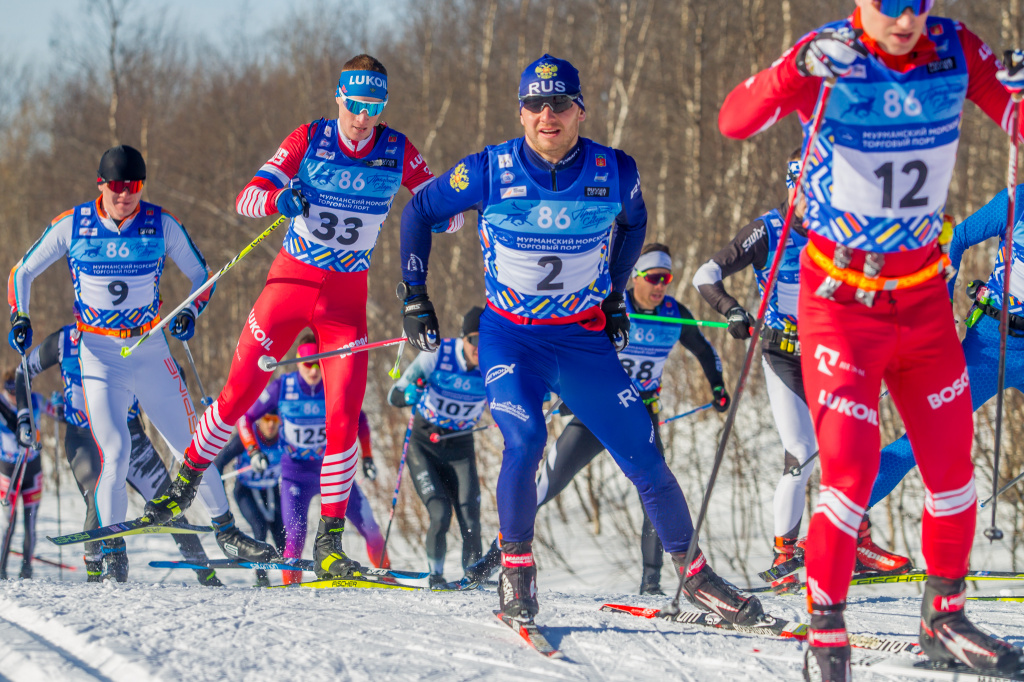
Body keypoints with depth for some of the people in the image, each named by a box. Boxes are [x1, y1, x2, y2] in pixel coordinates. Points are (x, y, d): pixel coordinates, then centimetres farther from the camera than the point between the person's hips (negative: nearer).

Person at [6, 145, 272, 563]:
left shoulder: (162, 225, -2)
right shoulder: (71, 226, -4)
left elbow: (200, 274, 9)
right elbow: (23, 272, 8)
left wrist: (190, 312, -9)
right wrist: (20, 317, -7)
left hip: (151, 352, 2)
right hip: (98, 354, -2)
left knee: (192, 447, 3)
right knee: (116, 454, -16)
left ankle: (226, 533, 18)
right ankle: (111, 552, -2)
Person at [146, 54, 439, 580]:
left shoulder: (397, 152, -4)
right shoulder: (309, 140, -8)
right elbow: (246, 199, -13)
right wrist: (279, 199, -35)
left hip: (347, 297, 1)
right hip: (291, 282, -1)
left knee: (344, 419, -9)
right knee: (239, 394, 1)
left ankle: (329, 542, -1)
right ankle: (186, 483, 25)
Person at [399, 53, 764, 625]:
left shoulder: (615, 172, -8)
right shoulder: (491, 171, -12)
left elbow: (634, 223, 16)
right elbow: (420, 212, 4)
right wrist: (414, 298, 2)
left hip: (585, 339, 2)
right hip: (510, 337, -2)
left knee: (645, 456, -2)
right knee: (526, 438, -26)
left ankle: (693, 573, 16)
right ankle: (516, 567, -5)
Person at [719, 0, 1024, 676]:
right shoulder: (828, 57, -15)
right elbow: (734, 119, -27)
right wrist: (799, 71, -43)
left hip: (925, 296, 4)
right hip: (841, 301, -4)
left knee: (952, 465, 10)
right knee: (851, 470, -11)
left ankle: (945, 619, 28)